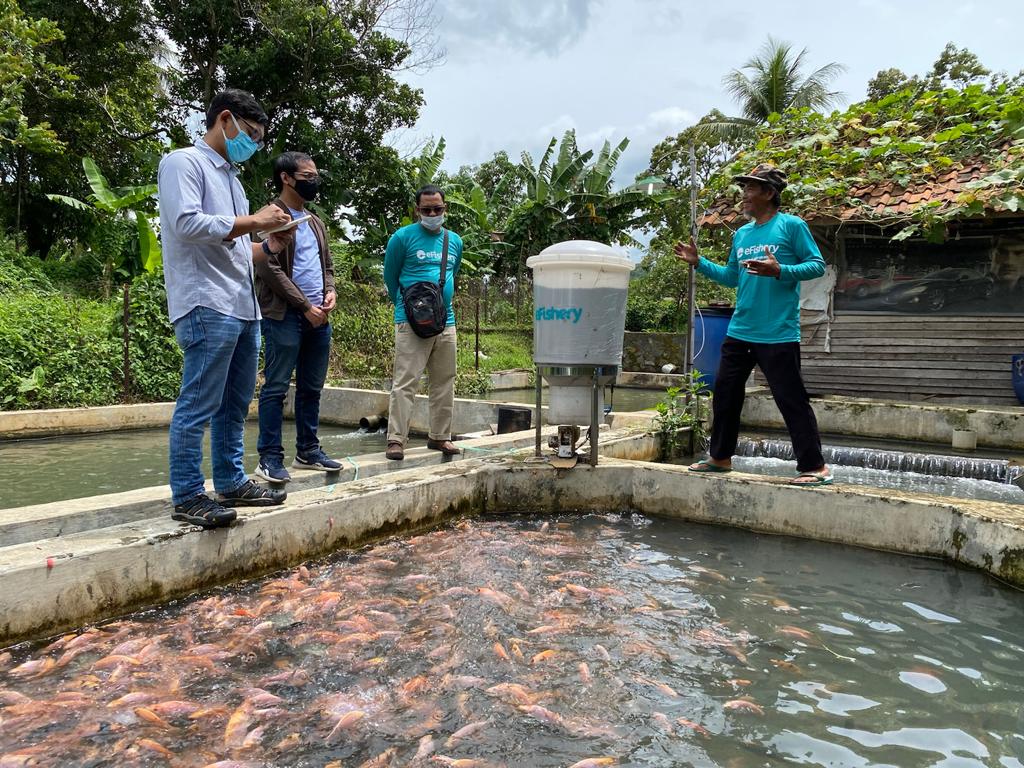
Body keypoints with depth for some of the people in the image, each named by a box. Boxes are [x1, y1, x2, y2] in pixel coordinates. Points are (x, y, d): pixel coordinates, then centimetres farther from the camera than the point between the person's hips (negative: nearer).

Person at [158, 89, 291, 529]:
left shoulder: (230, 176, 23)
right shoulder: (183, 163, -1)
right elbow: (187, 224, -17)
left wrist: (268, 247, 8)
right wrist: (253, 221, -11)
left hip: (243, 307, 9)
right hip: (207, 306, -9)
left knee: (235, 404, 12)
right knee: (199, 406, -7)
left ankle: (231, 484, 21)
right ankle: (187, 497, 0)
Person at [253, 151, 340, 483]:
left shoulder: (315, 222, 20)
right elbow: (269, 269, -13)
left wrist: (330, 291, 2)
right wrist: (305, 306, -14)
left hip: (318, 317, 8)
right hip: (284, 316, -8)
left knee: (312, 388, 11)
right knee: (276, 388, -4)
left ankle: (308, 451, 21)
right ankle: (270, 458, 1)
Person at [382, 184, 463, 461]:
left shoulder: (455, 241, 13)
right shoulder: (403, 237, -2)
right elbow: (390, 277, 6)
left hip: (446, 322, 6)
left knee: (445, 383, 10)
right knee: (405, 383, -8)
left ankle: (440, 436, 21)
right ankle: (396, 440, -4)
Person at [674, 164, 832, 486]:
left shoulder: (791, 225, -5)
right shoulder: (741, 234, 14)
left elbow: (817, 265, -8)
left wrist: (779, 271, -22)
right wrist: (698, 262, 13)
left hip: (778, 335, -7)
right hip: (739, 332, 7)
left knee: (791, 400, -3)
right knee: (725, 394, 12)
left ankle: (815, 467, 8)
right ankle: (720, 457, 26)